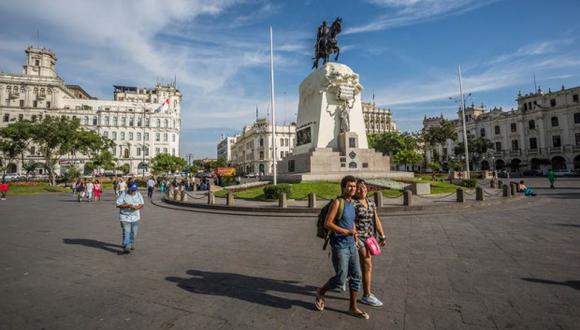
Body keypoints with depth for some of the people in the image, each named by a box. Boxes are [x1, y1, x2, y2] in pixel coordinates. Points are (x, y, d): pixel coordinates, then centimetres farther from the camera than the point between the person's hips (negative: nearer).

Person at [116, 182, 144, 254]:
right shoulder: (123, 195, -7)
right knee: (126, 232, -10)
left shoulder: (138, 194, 5)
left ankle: (131, 244, 28)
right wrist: (127, 205, -22)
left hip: (135, 217, 4)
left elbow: (141, 204, 6)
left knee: (134, 232, 11)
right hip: (125, 217, -4)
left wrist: (138, 207, -16)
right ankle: (126, 247, -9)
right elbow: (118, 205, -10)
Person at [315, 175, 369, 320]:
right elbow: (327, 224, -19)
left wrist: (355, 237, 16)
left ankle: (353, 307, 26)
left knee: (356, 276, 10)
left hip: (351, 246, 8)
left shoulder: (352, 203, 9)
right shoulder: (337, 202, -14)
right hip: (339, 246, -7)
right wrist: (346, 231, -18)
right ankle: (321, 292, 25)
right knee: (341, 279, -1)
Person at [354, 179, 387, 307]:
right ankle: (366, 296, 7)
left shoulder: (371, 202, 9)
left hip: (370, 237, 7)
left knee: (367, 265, 15)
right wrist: (354, 238, -21)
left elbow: (376, 220, 10)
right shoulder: (353, 203, -12)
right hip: (359, 237, -7)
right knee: (368, 265, -5)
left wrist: (382, 236, 5)